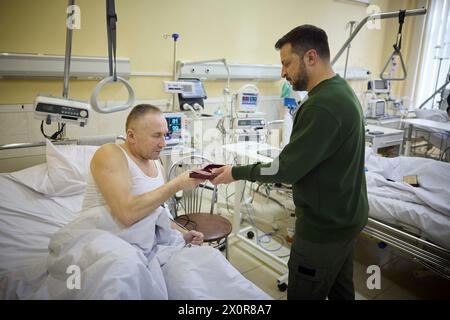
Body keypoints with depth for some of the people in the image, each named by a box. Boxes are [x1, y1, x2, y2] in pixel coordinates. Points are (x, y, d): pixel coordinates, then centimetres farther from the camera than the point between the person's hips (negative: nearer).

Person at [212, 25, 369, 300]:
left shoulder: (322, 106, -27)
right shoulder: (342, 91, 7)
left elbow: (286, 169, -25)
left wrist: (237, 172, -13)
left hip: (325, 226, -10)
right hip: (345, 216, 10)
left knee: (304, 294, 8)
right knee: (341, 288, 25)